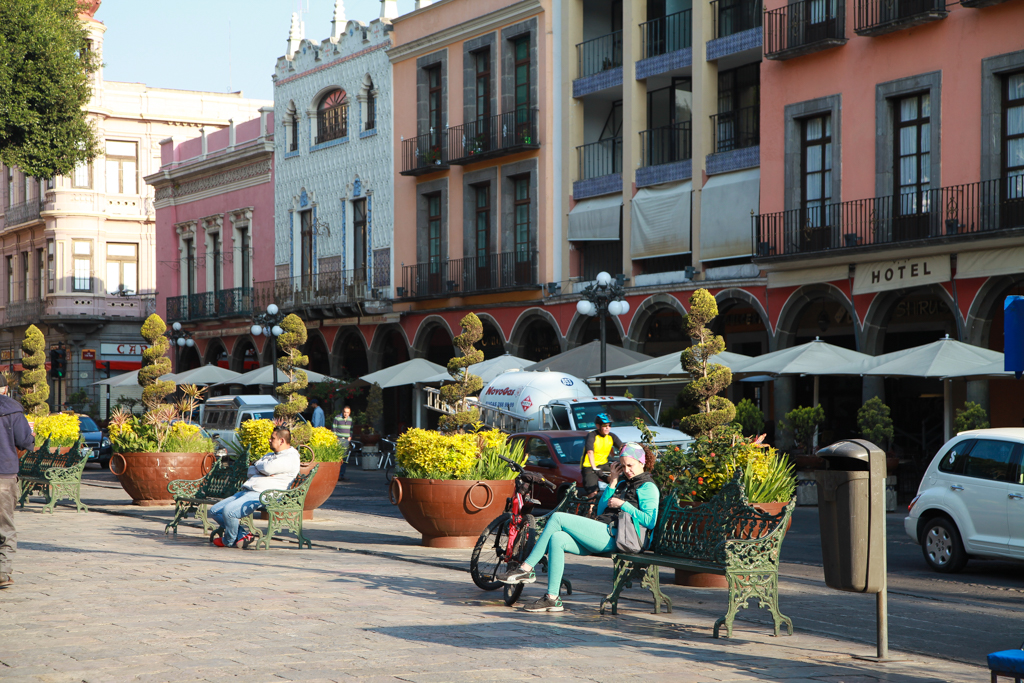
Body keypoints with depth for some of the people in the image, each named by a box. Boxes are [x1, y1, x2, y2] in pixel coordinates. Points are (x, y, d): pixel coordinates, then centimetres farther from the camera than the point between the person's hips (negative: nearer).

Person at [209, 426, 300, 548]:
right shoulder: (270, 455, 27)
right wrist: (262, 469, -4)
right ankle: (242, 535, -2)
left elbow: (268, 468, -19)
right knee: (214, 511, 0)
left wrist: (258, 464, 3)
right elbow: (251, 471, 18)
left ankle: (229, 541, -2)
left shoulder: (291, 458, -4)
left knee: (229, 510, -29)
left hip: (262, 495, -10)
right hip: (245, 491, 10)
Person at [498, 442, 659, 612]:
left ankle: (526, 569, -13)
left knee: (557, 518, -14)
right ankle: (552, 598, -19)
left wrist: (622, 504, -9)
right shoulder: (624, 483, 28)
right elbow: (600, 511, 21)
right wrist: (613, 482, 17)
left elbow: (650, 521, -12)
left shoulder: (648, 487, 2)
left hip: (613, 536, -9)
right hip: (602, 536, 9)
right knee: (557, 539, -16)